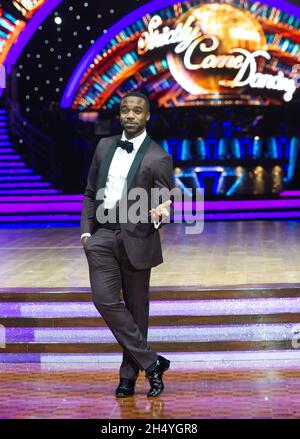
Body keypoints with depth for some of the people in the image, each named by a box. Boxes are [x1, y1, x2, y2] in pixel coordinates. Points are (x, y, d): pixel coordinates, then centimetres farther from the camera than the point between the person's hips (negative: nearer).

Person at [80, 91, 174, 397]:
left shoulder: (158, 158, -4)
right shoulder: (105, 146, 10)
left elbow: (166, 204, -5)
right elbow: (90, 192, 16)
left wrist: (160, 215, -28)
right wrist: (86, 230, 6)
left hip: (135, 237, -3)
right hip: (102, 236, 3)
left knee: (136, 307, 6)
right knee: (105, 300, -10)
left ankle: (129, 375, 21)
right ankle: (151, 363, 1)